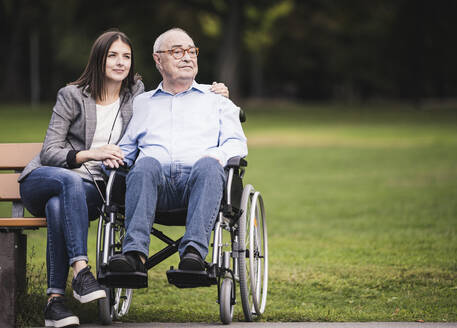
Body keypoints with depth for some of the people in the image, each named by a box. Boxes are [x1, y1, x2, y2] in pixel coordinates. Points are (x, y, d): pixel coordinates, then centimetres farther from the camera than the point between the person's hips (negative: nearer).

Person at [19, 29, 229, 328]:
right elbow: (49, 152, -5)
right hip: (43, 179, -1)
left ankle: (55, 300, -43)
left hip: (93, 189, 1)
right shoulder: (72, 96, 0)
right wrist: (90, 154, -24)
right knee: (70, 181, -40)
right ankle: (81, 270, -50)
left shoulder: (136, 96, 10)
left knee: (58, 205, -36)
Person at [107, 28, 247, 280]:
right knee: (145, 164, -36)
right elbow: (125, 148, 26)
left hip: (199, 175, 0)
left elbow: (236, 143, 16)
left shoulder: (217, 101, 29)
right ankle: (135, 254, -52)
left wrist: (219, 155, -8)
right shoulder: (141, 103, 33)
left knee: (208, 166, -37)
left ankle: (194, 251, -54)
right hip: (157, 180, 1)